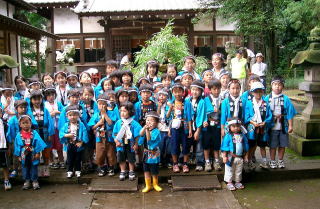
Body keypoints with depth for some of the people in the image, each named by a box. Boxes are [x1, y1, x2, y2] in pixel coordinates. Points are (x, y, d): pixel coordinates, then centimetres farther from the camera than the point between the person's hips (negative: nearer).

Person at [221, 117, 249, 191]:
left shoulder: (242, 135, 1)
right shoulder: (228, 136, -11)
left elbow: (246, 146, 11)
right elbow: (224, 147, -11)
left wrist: (245, 155, 10)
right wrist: (224, 156, -14)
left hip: (240, 158, 4)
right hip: (230, 157, -4)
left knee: (239, 171, 18)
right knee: (229, 171, 7)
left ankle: (238, 182, 33)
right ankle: (229, 183, 19)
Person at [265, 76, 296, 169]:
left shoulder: (285, 99, -2)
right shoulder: (267, 98, -2)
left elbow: (290, 113, -2)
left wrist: (290, 125, -3)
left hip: (283, 126, 1)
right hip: (272, 127, -1)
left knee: (282, 145, 11)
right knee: (272, 145, 8)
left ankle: (280, 160, 28)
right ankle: (272, 161, 24)